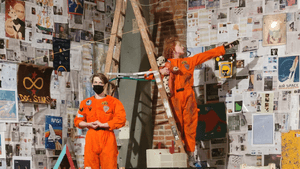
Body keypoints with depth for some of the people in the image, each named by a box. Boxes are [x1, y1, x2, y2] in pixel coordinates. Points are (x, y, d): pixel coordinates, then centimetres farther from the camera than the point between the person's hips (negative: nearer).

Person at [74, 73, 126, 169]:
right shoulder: (86, 103, 14)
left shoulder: (113, 102, 4)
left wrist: (102, 125, -12)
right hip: (91, 139, 3)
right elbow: (77, 121, 15)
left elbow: (121, 120, -7)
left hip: (107, 139, -2)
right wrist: (89, 124, -5)